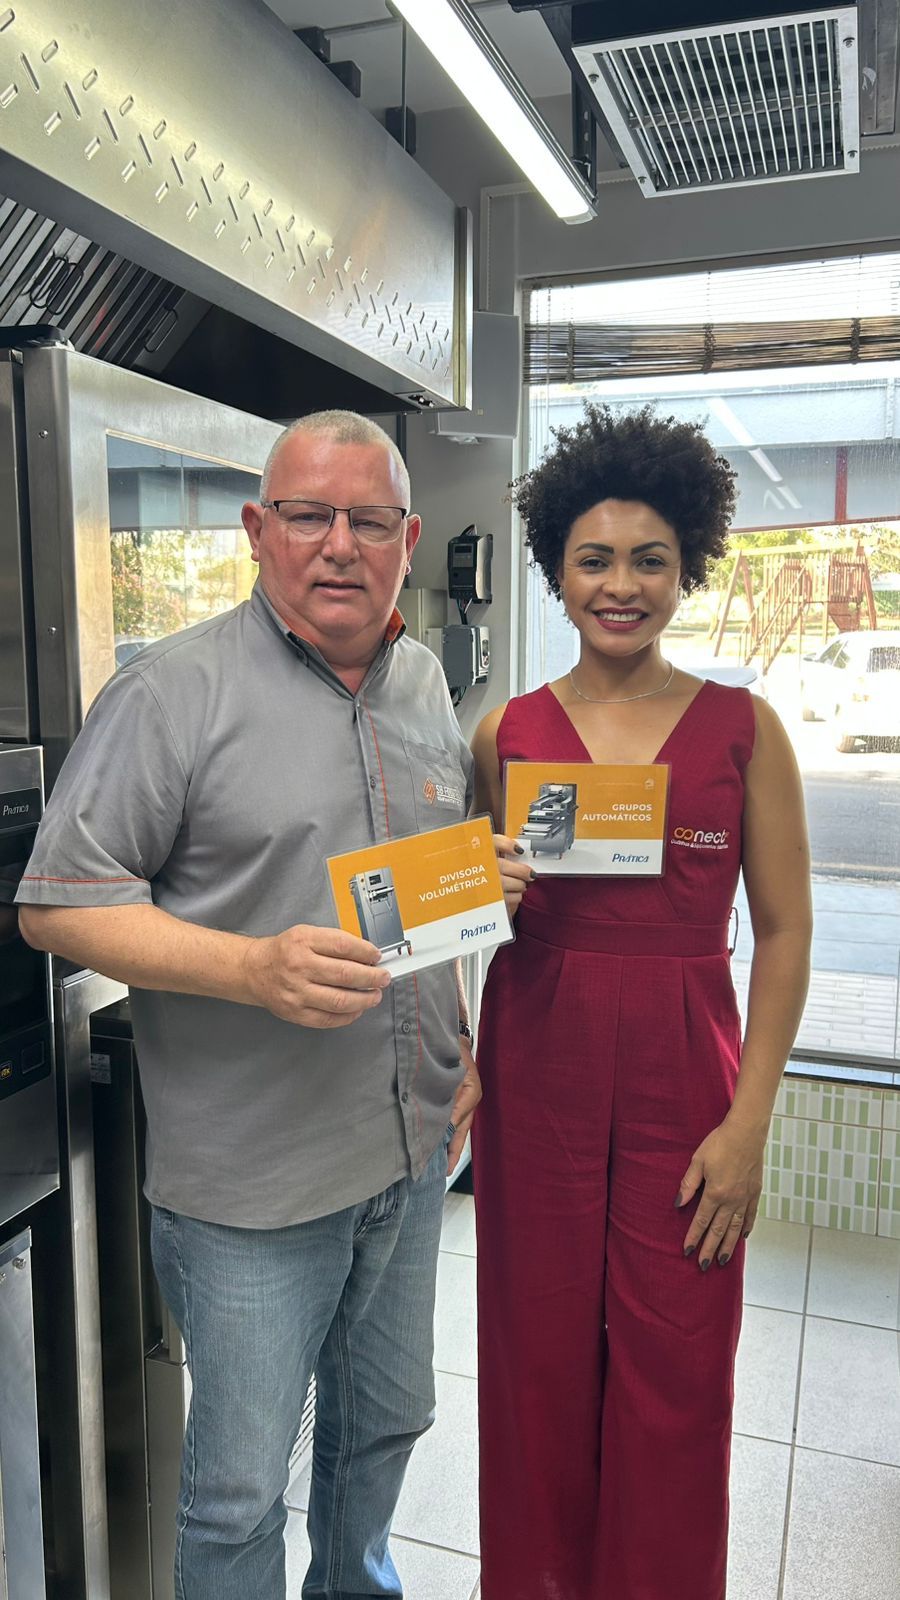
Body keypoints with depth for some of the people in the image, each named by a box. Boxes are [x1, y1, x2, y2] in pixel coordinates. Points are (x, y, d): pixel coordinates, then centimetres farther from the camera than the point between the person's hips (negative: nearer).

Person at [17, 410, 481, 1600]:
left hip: (412, 1150, 7)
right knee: (241, 1488, 11)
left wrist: (472, 1048, 9)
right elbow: (58, 902, -15)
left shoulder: (426, 686, 7)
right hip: (251, 1181, -6)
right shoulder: (175, 690, -14)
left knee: (386, 1422, 26)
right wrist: (252, 970, -28)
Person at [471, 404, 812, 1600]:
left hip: (685, 1081, -1)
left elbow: (784, 932, -1)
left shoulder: (743, 728, -1)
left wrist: (749, 1121, -7)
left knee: (676, 1381, 10)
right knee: (541, 1366, 13)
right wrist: (489, 903, -12)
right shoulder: (509, 732, 2)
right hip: (536, 1081, 1)